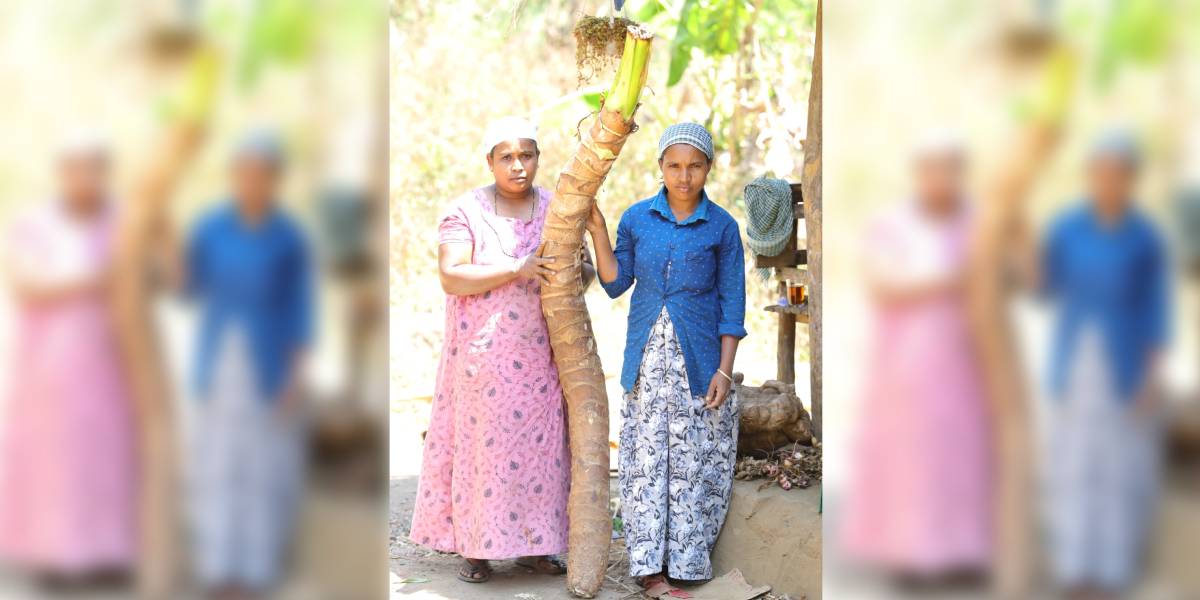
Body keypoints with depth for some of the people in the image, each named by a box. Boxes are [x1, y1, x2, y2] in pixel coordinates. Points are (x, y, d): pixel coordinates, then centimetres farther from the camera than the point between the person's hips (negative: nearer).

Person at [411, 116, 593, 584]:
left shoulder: (557, 210, 7)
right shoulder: (465, 211, -3)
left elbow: (583, 271, 9)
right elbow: (451, 278, -13)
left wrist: (576, 272, -16)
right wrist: (517, 269, -22)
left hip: (541, 355, 3)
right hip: (483, 352, -3)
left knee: (539, 443, 5)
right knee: (482, 442, 0)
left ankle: (532, 544, 16)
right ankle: (474, 548, 9)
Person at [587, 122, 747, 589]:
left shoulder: (722, 227, -2)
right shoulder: (637, 218, 3)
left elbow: (732, 302, -1)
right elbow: (615, 284, 7)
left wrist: (724, 369, -8)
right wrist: (598, 232, -6)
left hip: (699, 359, -2)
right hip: (647, 358, 2)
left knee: (694, 458, 1)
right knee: (646, 454, 2)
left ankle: (688, 558, 13)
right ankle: (648, 558, 12)